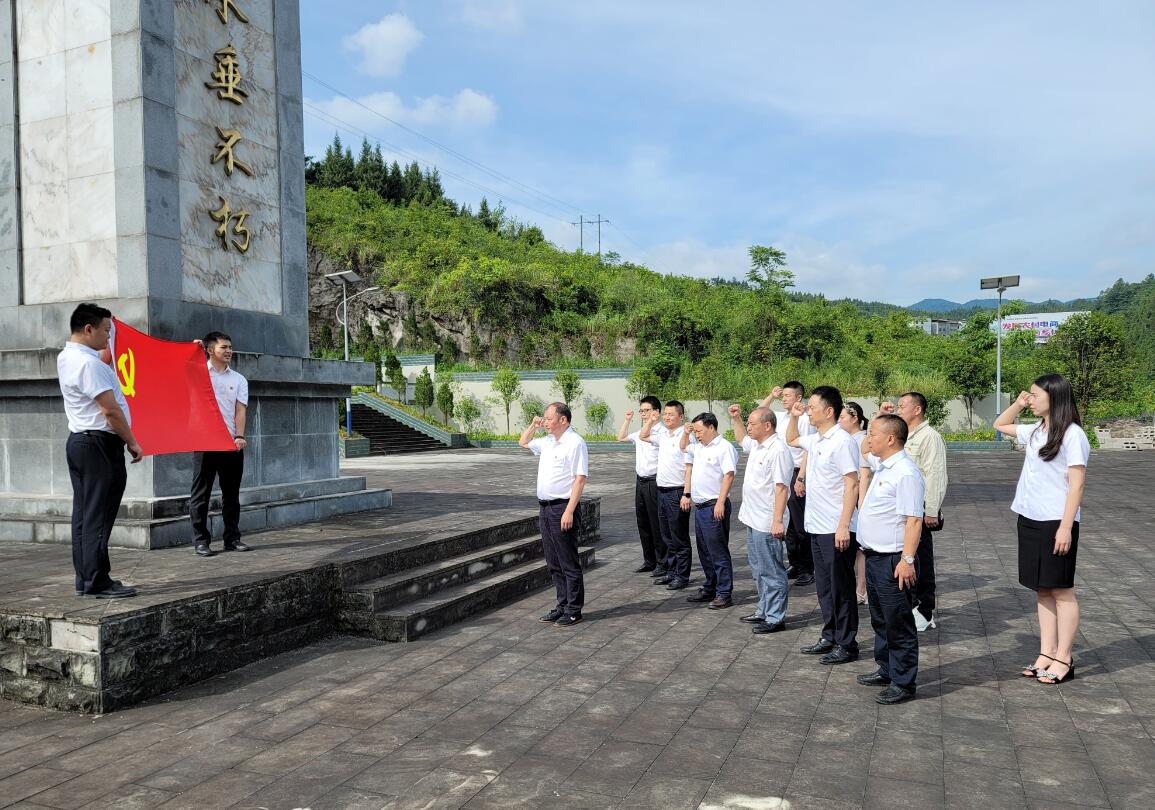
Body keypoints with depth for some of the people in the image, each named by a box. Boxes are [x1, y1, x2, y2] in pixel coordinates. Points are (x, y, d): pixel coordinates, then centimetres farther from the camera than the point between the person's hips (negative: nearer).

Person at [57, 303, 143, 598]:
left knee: (83, 515, 12)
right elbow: (110, 410, -19)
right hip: (100, 444, -11)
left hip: (78, 441, 11)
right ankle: (97, 582, -3)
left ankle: (84, 579, 18)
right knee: (98, 516, -6)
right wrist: (132, 442, -11)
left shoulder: (66, 357, 13)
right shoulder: (88, 363, -18)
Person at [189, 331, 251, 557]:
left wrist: (239, 436, -12)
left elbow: (240, 410, 3)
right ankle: (201, 541, 6)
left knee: (231, 494, 8)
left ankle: (232, 538, 15)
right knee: (201, 494, 0)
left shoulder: (239, 379, 12)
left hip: (231, 444, 3)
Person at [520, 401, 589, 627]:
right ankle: (562, 605, 24)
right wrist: (533, 425, 13)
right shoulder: (547, 441, 13)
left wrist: (569, 511, -23)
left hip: (563, 508, -8)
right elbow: (523, 442, 31)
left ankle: (573, 611, 7)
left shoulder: (575, 443, -12)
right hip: (545, 507, 8)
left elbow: (580, 479, -17)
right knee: (553, 564, 14)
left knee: (569, 564, -1)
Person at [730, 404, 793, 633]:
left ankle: (775, 618, 7)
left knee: (772, 571, -1)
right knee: (760, 570, 19)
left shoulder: (778, 450, -20)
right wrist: (735, 419, 22)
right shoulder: (757, 445, 10)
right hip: (753, 519, 10)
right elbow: (741, 440, 35)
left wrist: (778, 521, -28)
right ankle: (764, 611, 30)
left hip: (768, 523, -10)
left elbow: (781, 487, -25)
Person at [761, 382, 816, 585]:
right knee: (787, 522, 14)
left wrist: (800, 479, -19)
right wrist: (771, 396, 12)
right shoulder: (781, 417, 9)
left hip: (796, 474, -7)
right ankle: (795, 565, 25)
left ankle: (807, 569, 9)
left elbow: (808, 452, -16)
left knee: (800, 524, -1)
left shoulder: (804, 419, -11)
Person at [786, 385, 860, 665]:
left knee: (841, 588, 2)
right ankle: (830, 637, 27)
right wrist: (793, 417, 14)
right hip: (817, 527, 9)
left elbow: (852, 485, -19)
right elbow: (791, 440, 32)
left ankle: (846, 644, 13)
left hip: (836, 529, -9)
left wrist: (843, 526, -23)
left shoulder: (841, 441, -16)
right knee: (824, 587, 16)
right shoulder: (815, 440, 10)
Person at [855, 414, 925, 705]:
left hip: (892, 560, -10)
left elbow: (914, 519, -22)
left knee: (898, 623, 0)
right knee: (880, 619, 20)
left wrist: (907, 559, -25)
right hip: (874, 556, 10)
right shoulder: (881, 465, 10)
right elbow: (867, 456, 35)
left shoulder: (906, 472, -18)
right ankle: (886, 670, 33)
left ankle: (903, 683, 9)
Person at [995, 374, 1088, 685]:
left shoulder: (1072, 434, -12)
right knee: (1042, 590, 11)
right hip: (1030, 520, 7)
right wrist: (1018, 403, 12)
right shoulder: (1035, 432, 10)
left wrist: (1066, 528, -18)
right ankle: (1046, 655, 19)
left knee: (1061, 591, 2)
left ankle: (1063, 660, 10)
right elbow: (1000, 425, 28)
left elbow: (1076, 485, -14)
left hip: (1056, 523, -7)